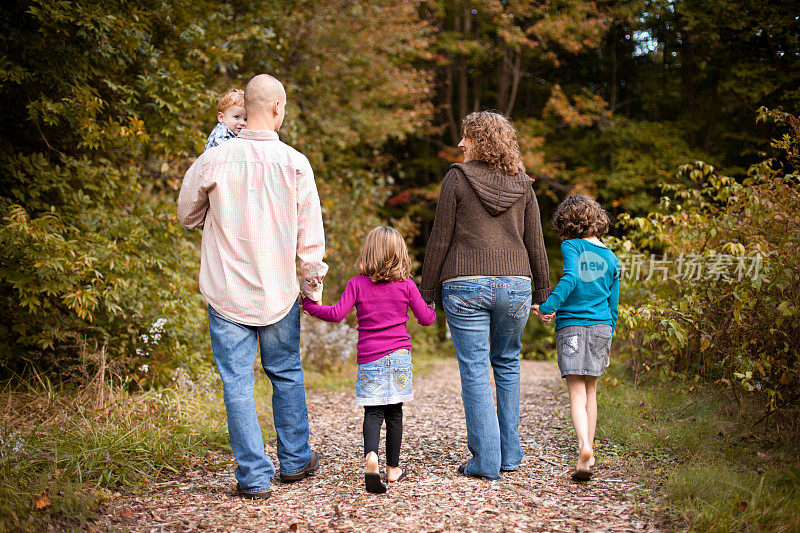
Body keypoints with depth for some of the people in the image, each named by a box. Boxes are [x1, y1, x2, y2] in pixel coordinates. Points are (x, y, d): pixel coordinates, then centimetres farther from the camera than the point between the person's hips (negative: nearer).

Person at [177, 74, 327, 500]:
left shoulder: (214, 160, -8)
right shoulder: (295, 163, -7)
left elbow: (186, 215, 8)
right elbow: (310, 237, -2)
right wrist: (313, 288, 10)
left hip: (227, 291, -1)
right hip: (278, 291, 1)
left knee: (237, 383, 5)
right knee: (286, 374, 18)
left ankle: (254, 476, 8)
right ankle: (295, 460, 31)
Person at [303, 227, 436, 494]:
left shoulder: (357, 284, -1)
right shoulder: (406, 285, 2)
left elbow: (337, 314, -7)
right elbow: (425, 318, 6)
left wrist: (311, 306, 8)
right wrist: (432, 309, 29)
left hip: (369, 359, -1)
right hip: (399, 356, 1)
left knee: (373, 412, 0)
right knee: (394, 412, 10)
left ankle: (371, 456, -26)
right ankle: (393, 468, 17)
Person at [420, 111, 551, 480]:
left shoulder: (458, 178, -2)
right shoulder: (522, 184, 8)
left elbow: (440, 239, -3)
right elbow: (535, 243, 9)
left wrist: (427, 291, 3)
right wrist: (542, 293, 17)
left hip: (466, 286, -3)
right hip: (515, 285, 4)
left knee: (475, 372, 2)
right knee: (507, 365, 18)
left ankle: (486, 460, 3)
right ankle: (510, 454, 21)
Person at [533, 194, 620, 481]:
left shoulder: (571, 246, -2)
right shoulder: (611, 258, 11)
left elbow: (570, 278, -22)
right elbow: (613, 307, 13)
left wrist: (549, 306, -22)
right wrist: (607, 345, 20)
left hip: (571, 326, -4)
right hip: (602, 328, 4)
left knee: (576, 393, -6)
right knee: (590, 392, 16)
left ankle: (584, 446, -27)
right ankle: (589, 454, 22)